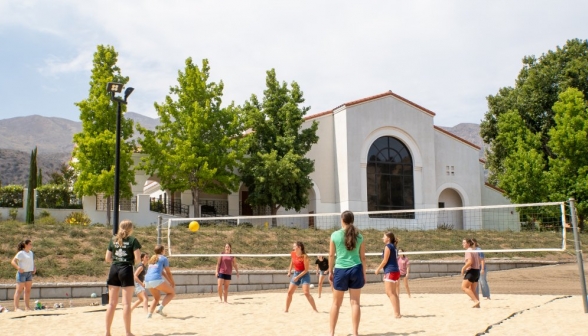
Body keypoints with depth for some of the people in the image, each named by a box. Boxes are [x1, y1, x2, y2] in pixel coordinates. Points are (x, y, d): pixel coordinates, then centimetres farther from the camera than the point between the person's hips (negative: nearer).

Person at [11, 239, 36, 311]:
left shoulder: (31, 253, 14)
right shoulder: (20, 253, -9)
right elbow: (13, 261, -14)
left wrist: (34, 268, 10)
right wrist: (18, 268, -29)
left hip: (29, 273, 7)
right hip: (22, 273, -7)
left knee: (28, 290, 8)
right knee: (19, 290, -6)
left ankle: (27, 307, 13)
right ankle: (16, 307, -6)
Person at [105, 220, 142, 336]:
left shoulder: (113, 240, 9)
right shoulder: (133, 240, -3)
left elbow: (107, 258, 8)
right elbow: (137, 258, -10)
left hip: (114, 270, 4)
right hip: (126, 270, -4)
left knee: (112, 303, 9)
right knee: (126, 303, -2)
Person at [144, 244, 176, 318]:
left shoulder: (152, 258, 27)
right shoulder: (164, 258, 9)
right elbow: (168, 273, 12)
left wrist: (170, 281, 34)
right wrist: (172, 283, 24)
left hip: (147, 281, 7)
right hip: (157, 280, -7)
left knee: (157, 297, 27)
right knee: (172, 292, 8)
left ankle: (149, 314, 12)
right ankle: (160, 308, -10)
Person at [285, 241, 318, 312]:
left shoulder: (305, 256, -22)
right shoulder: (293, 254, -3)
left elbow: (306, 270, -18)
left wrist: (298, 277, -19)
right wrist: (289, 271, 11)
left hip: (304, 275, -6)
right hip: (295, 274, 6)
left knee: (306, 293, -16)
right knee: (289, 292, 4)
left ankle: (315, 309, -7)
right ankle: (286, 310, 15)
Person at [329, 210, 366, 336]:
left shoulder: (335, 235, -2)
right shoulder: (358, 236, 4)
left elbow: (331, 255, 1)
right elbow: (362, 257, 6)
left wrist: (330, 271, 12)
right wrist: (364, 273, 14)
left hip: (341, 270, -1)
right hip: (356, 269, 1)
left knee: (336, 303, 10)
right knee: (355, 302, 6)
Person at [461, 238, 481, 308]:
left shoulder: (468, 251, -11)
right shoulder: (474, 251, 16)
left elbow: (470, 261, -23)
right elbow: (479, 261, 21)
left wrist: (463, 268, -13)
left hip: (471, 271, -9)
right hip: (477, 271, 9)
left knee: (464, 287, -9)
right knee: (472, 290, 12)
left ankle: (476, 301, -18)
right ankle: (477, 304, 6)